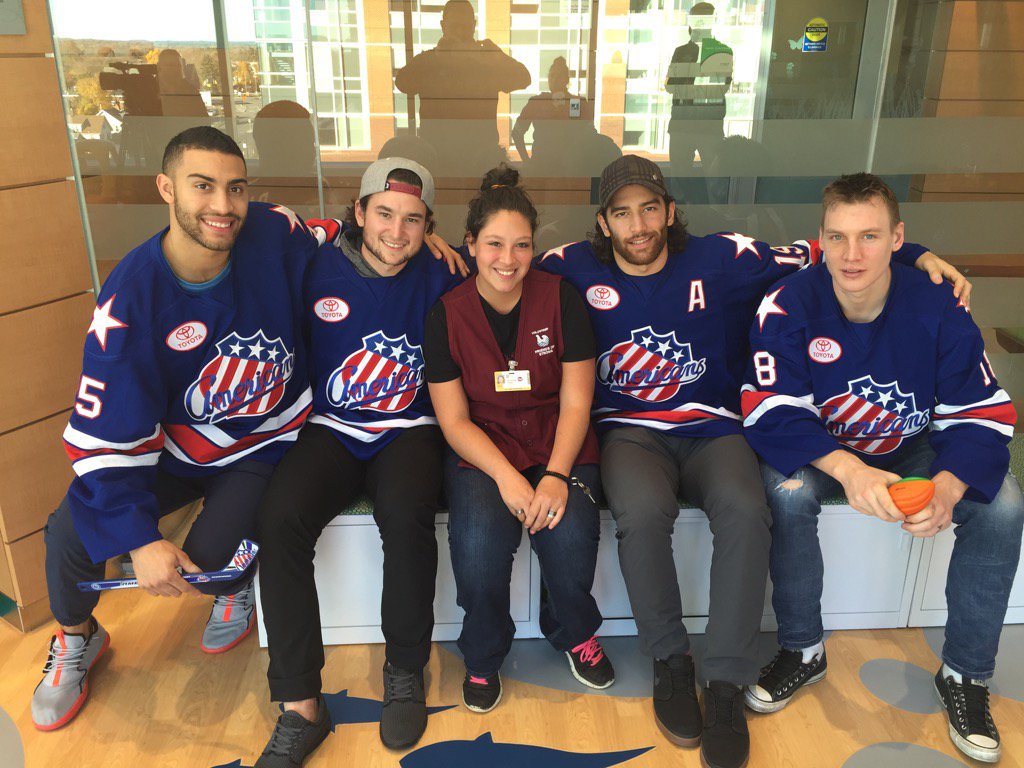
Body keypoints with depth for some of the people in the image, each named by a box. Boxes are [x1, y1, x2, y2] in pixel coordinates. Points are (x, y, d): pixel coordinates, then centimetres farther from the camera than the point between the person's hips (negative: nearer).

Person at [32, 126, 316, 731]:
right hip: (175, 447, 1)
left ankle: (237, 588, 22)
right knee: (71, 533, -15)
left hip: (265, 446, -1)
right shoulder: (132, 296, -20)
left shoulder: (276, 235, -18)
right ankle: (78, 640, 22)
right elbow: (104, 431, -19)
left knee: (206, 564, -21)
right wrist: (139, 539, -25)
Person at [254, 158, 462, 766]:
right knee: (281, 517, -26)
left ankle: (406, 670, -7)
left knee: (406, 515, -32)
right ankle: (301, 706, -15)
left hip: (408, 431, -1)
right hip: (331, 430, 1)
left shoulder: (439, 279, 0)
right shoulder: (320, 268, -1)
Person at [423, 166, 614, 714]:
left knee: (569, 532, -27)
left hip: (558, 446, 1)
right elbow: (454, 420, -5)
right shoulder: (447, 313, -3)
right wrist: (507, 477, -20)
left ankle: (575, 633, 9)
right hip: (480, 451, 0)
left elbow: (575, 402, -3)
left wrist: (556, 476, -19)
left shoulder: (561, 299, -2)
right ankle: (483, 656, 5)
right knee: (480, 541, -29)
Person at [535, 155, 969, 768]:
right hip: (629, 433, 0)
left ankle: (726, 683, -14)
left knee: (746, 511, -30)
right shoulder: (574, 270, 1)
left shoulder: (723, 260, 1)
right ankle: (671, 660, -7)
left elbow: (819, 255, 6)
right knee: (642, 511, -33)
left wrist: (916, 255, -1)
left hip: (713, 430, 1)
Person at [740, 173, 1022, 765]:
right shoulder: (789, 306, -21)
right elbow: (772, 415, -25)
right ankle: (803, 652, -8)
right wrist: (847, 470, -41)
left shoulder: (939, 307, -16)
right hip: (817, 451, -2)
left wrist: (945, 491, -34)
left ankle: (965, 676, 0)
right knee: (788, 490, -33)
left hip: (914, 452, 2)